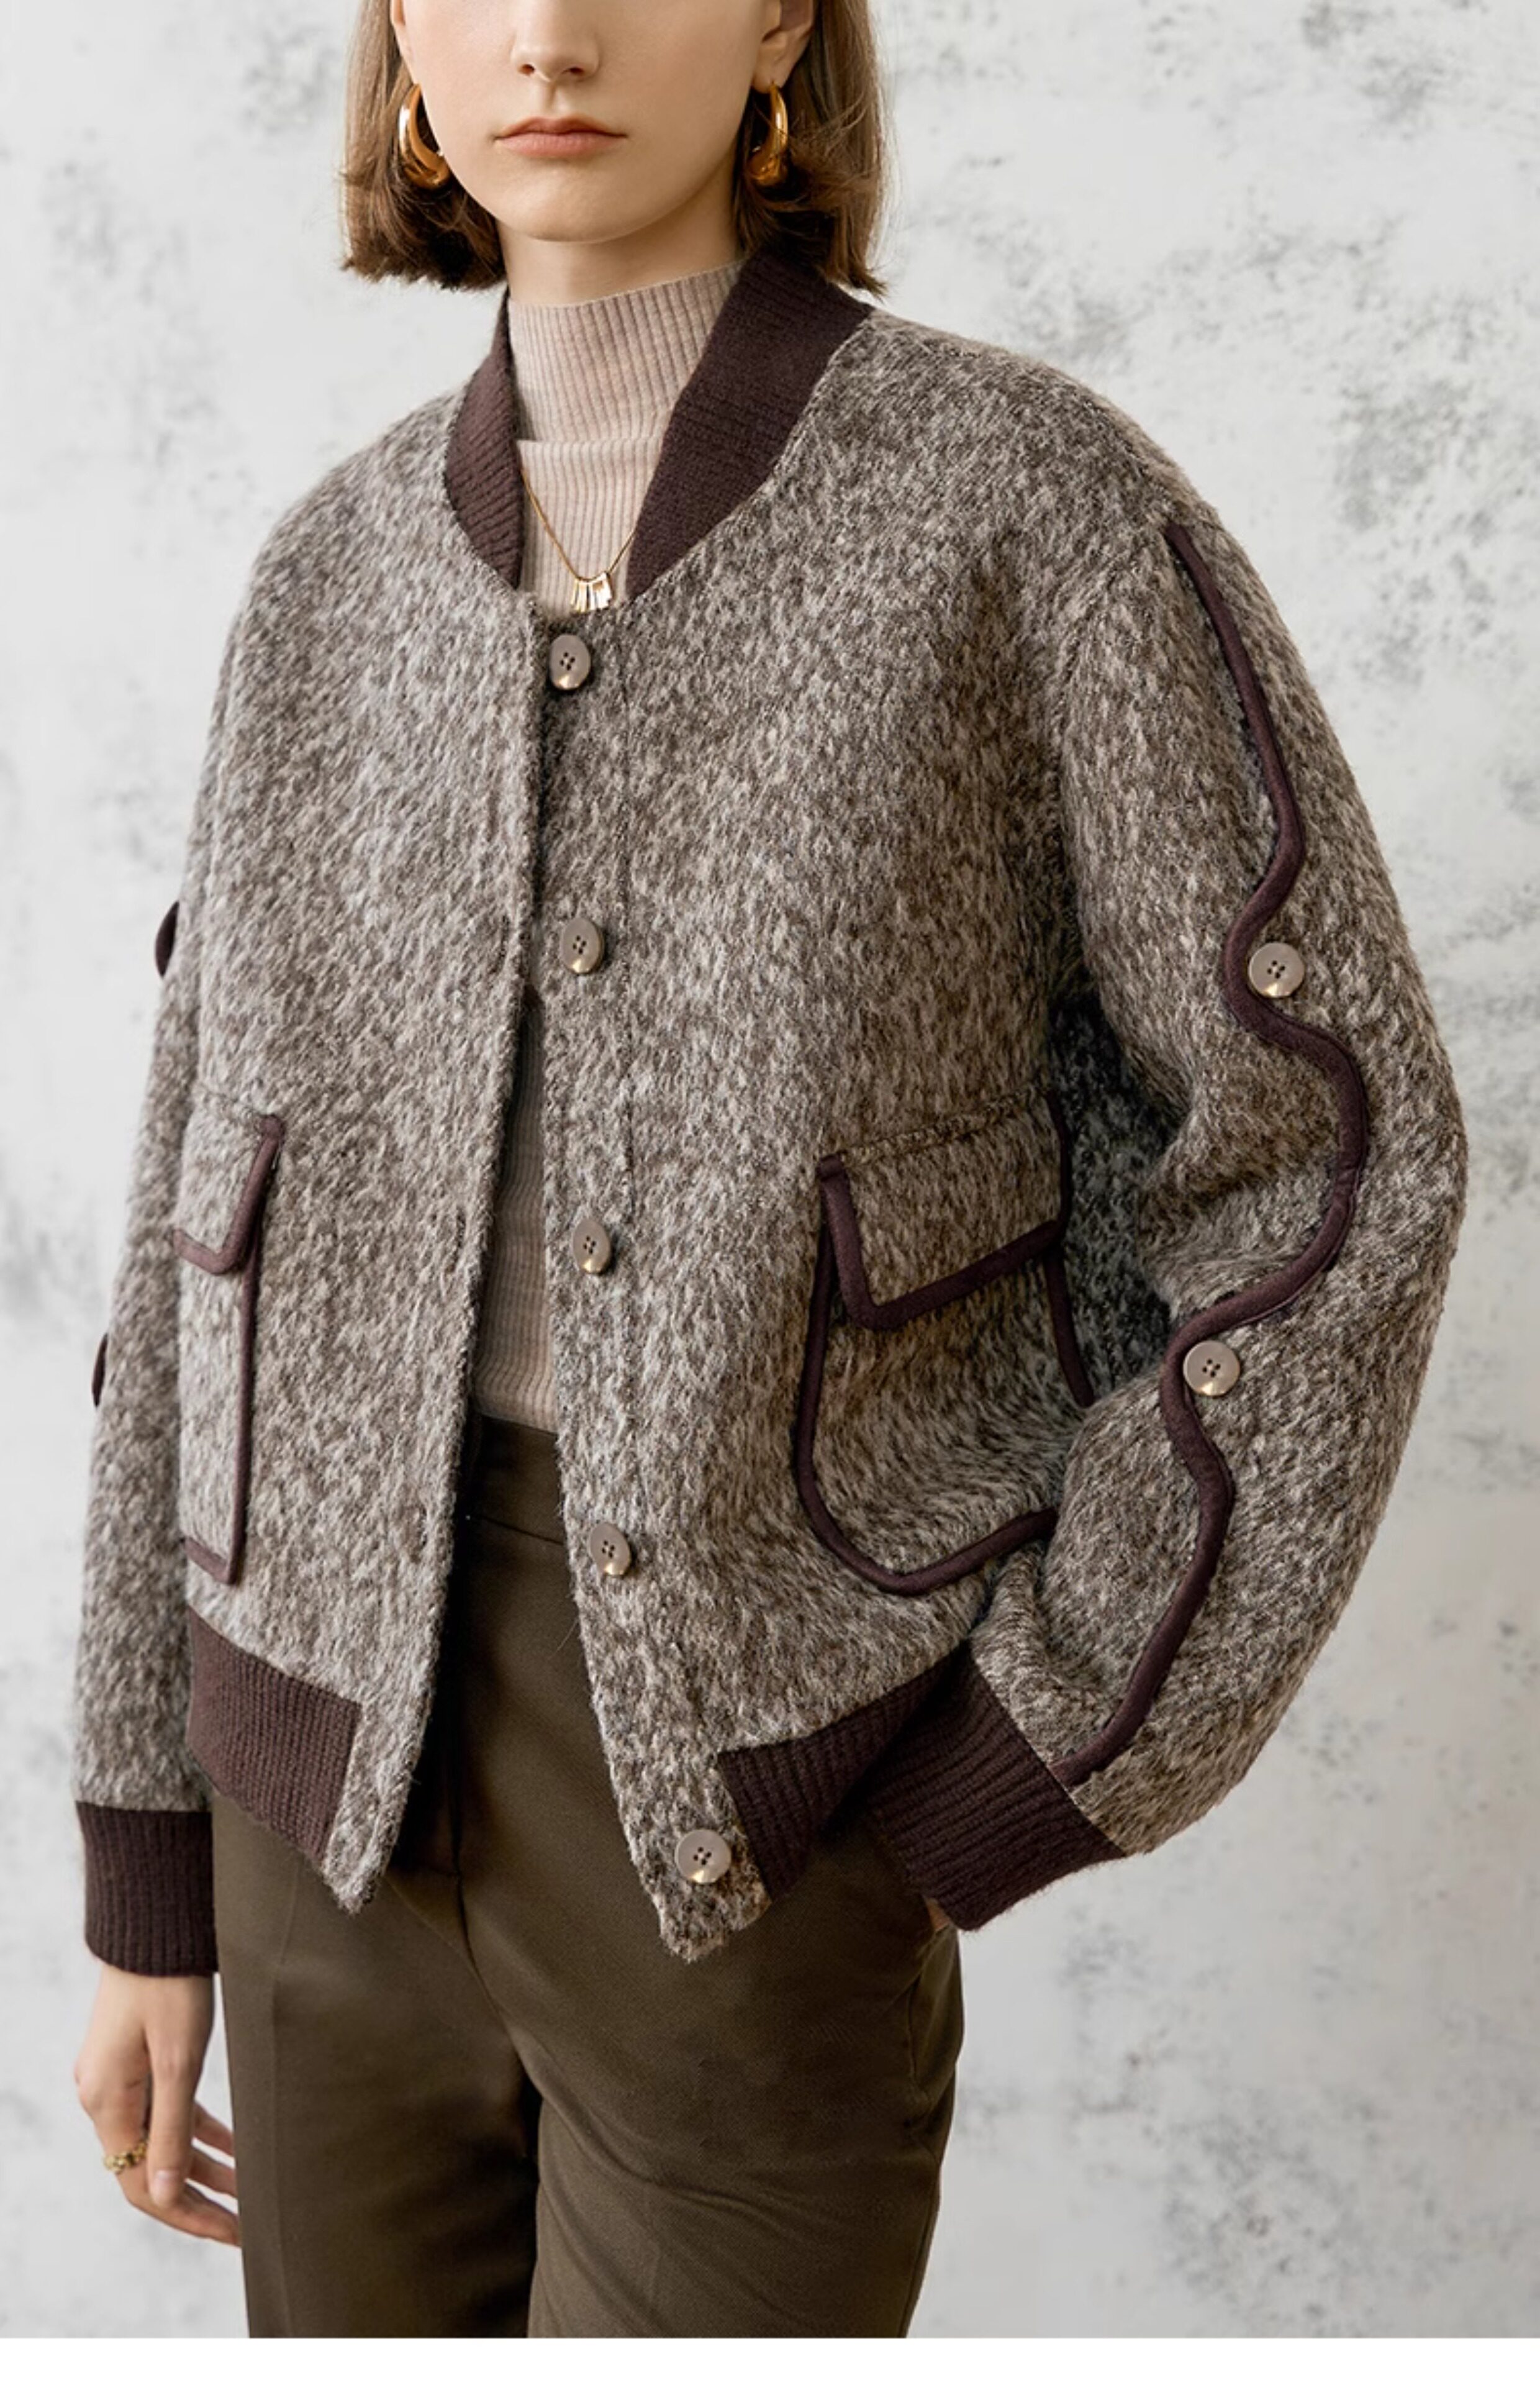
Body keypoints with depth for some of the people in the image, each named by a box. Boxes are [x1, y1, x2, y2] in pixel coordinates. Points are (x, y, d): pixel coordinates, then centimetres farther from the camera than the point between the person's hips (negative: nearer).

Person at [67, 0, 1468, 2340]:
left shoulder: (1037, 499, -11)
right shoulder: (342, 574, 3)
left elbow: (1328, 1147, -8)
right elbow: (217, 1216, 6)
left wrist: (1025, 1782, -11)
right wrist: (145, 1875, 8)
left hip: (769, 1836, -4)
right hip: (368, 1784, 5)